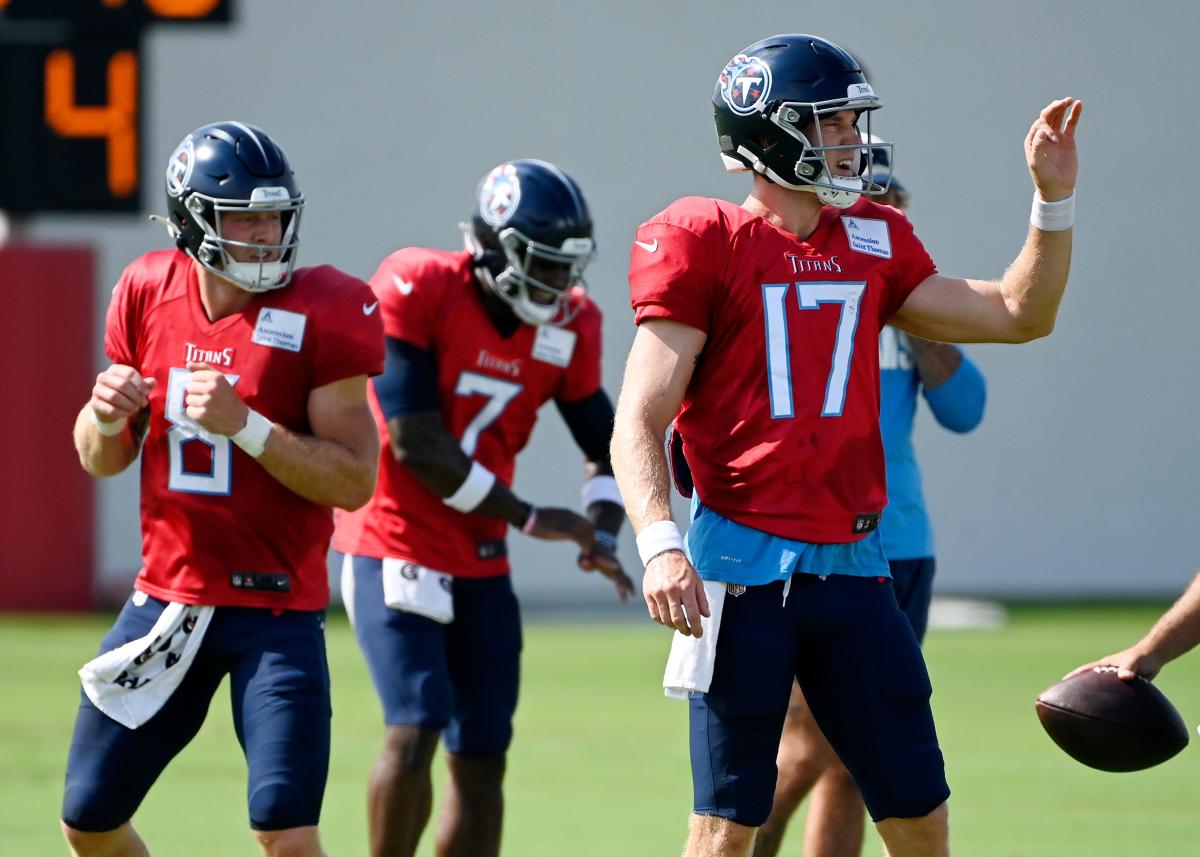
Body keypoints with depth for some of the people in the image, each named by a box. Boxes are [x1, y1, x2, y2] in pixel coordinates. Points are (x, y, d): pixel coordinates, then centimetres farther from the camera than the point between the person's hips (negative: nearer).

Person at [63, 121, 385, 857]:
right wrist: (107, 416, -11)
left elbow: (354, 481, -15)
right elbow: (102, 461, 12)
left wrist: (245, 424, -25)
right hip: (168, 595, 5)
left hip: (277, 608, -5)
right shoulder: (149, 296, 2)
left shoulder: (323, 314, -11)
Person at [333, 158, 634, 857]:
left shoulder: (568, 326, 0)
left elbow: (605, 441, 11)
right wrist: (528, 518, -16)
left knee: (483, 759, 5)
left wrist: (601, 532, -9)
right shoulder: (417, 291, -18)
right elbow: (415, 442, -20)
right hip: (397, 545, -6)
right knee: (416, 728, -18)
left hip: (481, 561, 6)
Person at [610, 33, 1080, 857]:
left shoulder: (874, 243, 12)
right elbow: (640, 422, -10)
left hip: (852, 568, 6)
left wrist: (1054, 198, 7)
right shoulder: (706, 245, -5)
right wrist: (661, 545, -24)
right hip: (745, 567, -6)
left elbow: (1019, 316, 18)